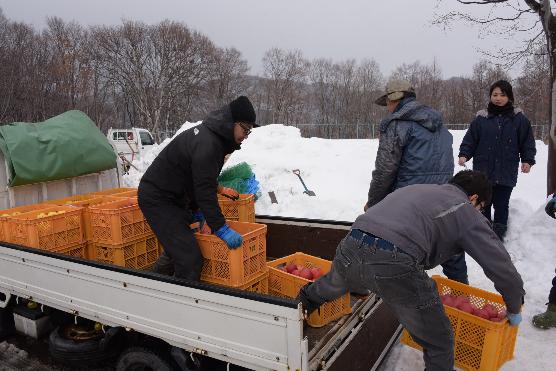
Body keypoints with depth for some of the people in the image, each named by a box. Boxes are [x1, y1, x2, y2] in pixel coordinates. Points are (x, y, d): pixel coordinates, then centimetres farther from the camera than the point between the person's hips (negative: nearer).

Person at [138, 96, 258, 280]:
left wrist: (196, 209, 18)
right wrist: (221, 228, -26)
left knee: (177, 249, 23)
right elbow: (205, 191, -29)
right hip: (157, 199, -10)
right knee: (190, 259, -14)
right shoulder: (206, 144, -26)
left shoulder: (212, 134, 6)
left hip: (173, 197, 11)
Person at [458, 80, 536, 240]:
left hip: (506, 173, 0)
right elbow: (470, 139, 2)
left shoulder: (519, 118, 4)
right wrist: (464, 154, -12)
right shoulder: (481, 118, 3)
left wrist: (527, 160, -3)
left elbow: (527, 142, 7)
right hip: (483, 172, 1)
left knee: (501, 205, 3)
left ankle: (499, 234, 17)